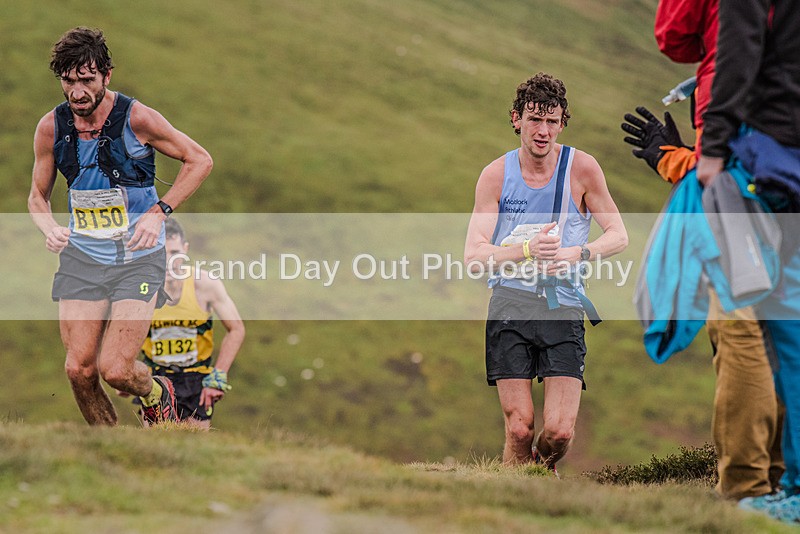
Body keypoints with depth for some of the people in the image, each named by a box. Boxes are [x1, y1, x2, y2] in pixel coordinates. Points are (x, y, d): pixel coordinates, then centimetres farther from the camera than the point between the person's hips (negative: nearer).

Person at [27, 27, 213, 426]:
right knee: (79, 370, -5)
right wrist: (49, 227, -12)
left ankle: (155, 393, 23)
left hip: (138, 256, -3)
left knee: (115, 369, -13)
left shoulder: (136, 118, -14)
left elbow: (200, 160, -3)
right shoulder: (51, 128, -4)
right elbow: (38, 197, 10)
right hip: (81, 256, 3)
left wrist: (159, 211, -13)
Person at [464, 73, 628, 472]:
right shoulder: (496, 174, 2)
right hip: (510, 307, 0)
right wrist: (529, 250, -21)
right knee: (518, 428, -9)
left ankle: (544, 469, 22)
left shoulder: (581, 168, 0)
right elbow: (473, 255, -3)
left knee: (560, 430, -10)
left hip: (564, 308, 0)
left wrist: (575, 254, -16)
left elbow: (618, 236, 4)